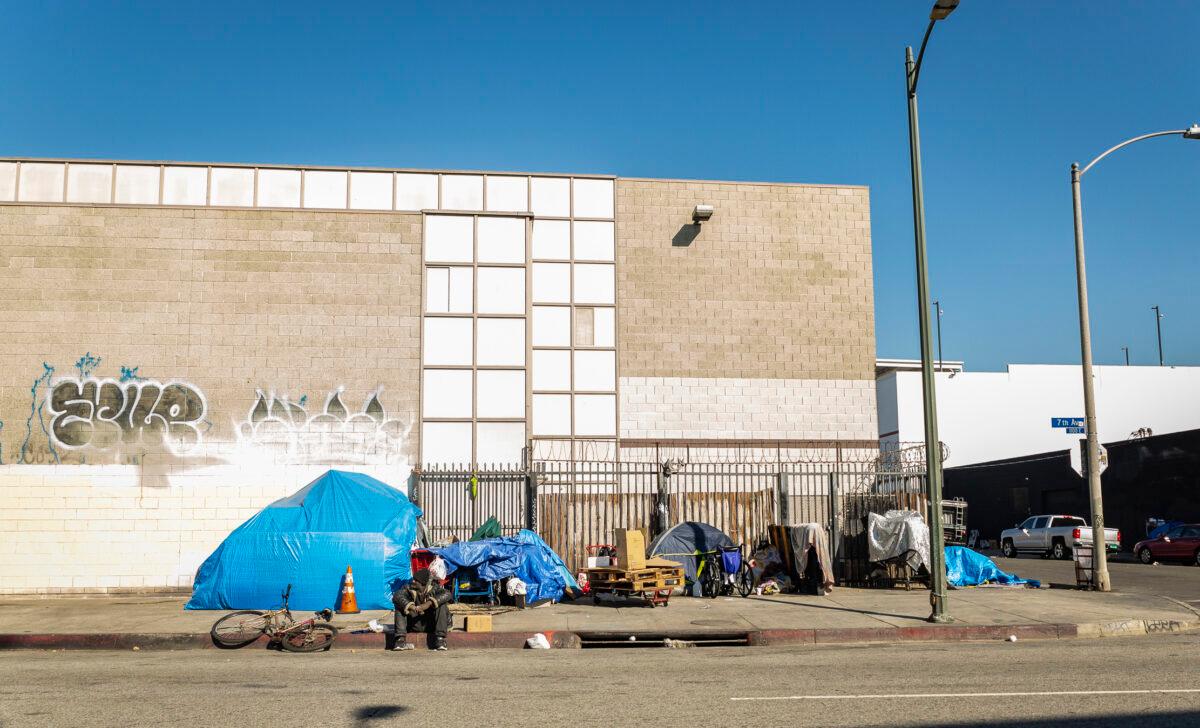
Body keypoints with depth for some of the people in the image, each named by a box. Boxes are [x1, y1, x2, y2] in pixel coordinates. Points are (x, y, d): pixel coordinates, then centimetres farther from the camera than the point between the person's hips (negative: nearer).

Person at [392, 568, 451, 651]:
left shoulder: (434, 588, -8)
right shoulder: (408, 587, -5)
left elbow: (447, 594, -27)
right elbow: (396, 596, -24)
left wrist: (429, 603, -39)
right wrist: (411, 607, -39)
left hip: (431, 624, -1)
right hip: (413, 624, 1)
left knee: (442, 605, -23)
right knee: (399, 606, -17)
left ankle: (440, 639, -25)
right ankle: (400, 639, -24)